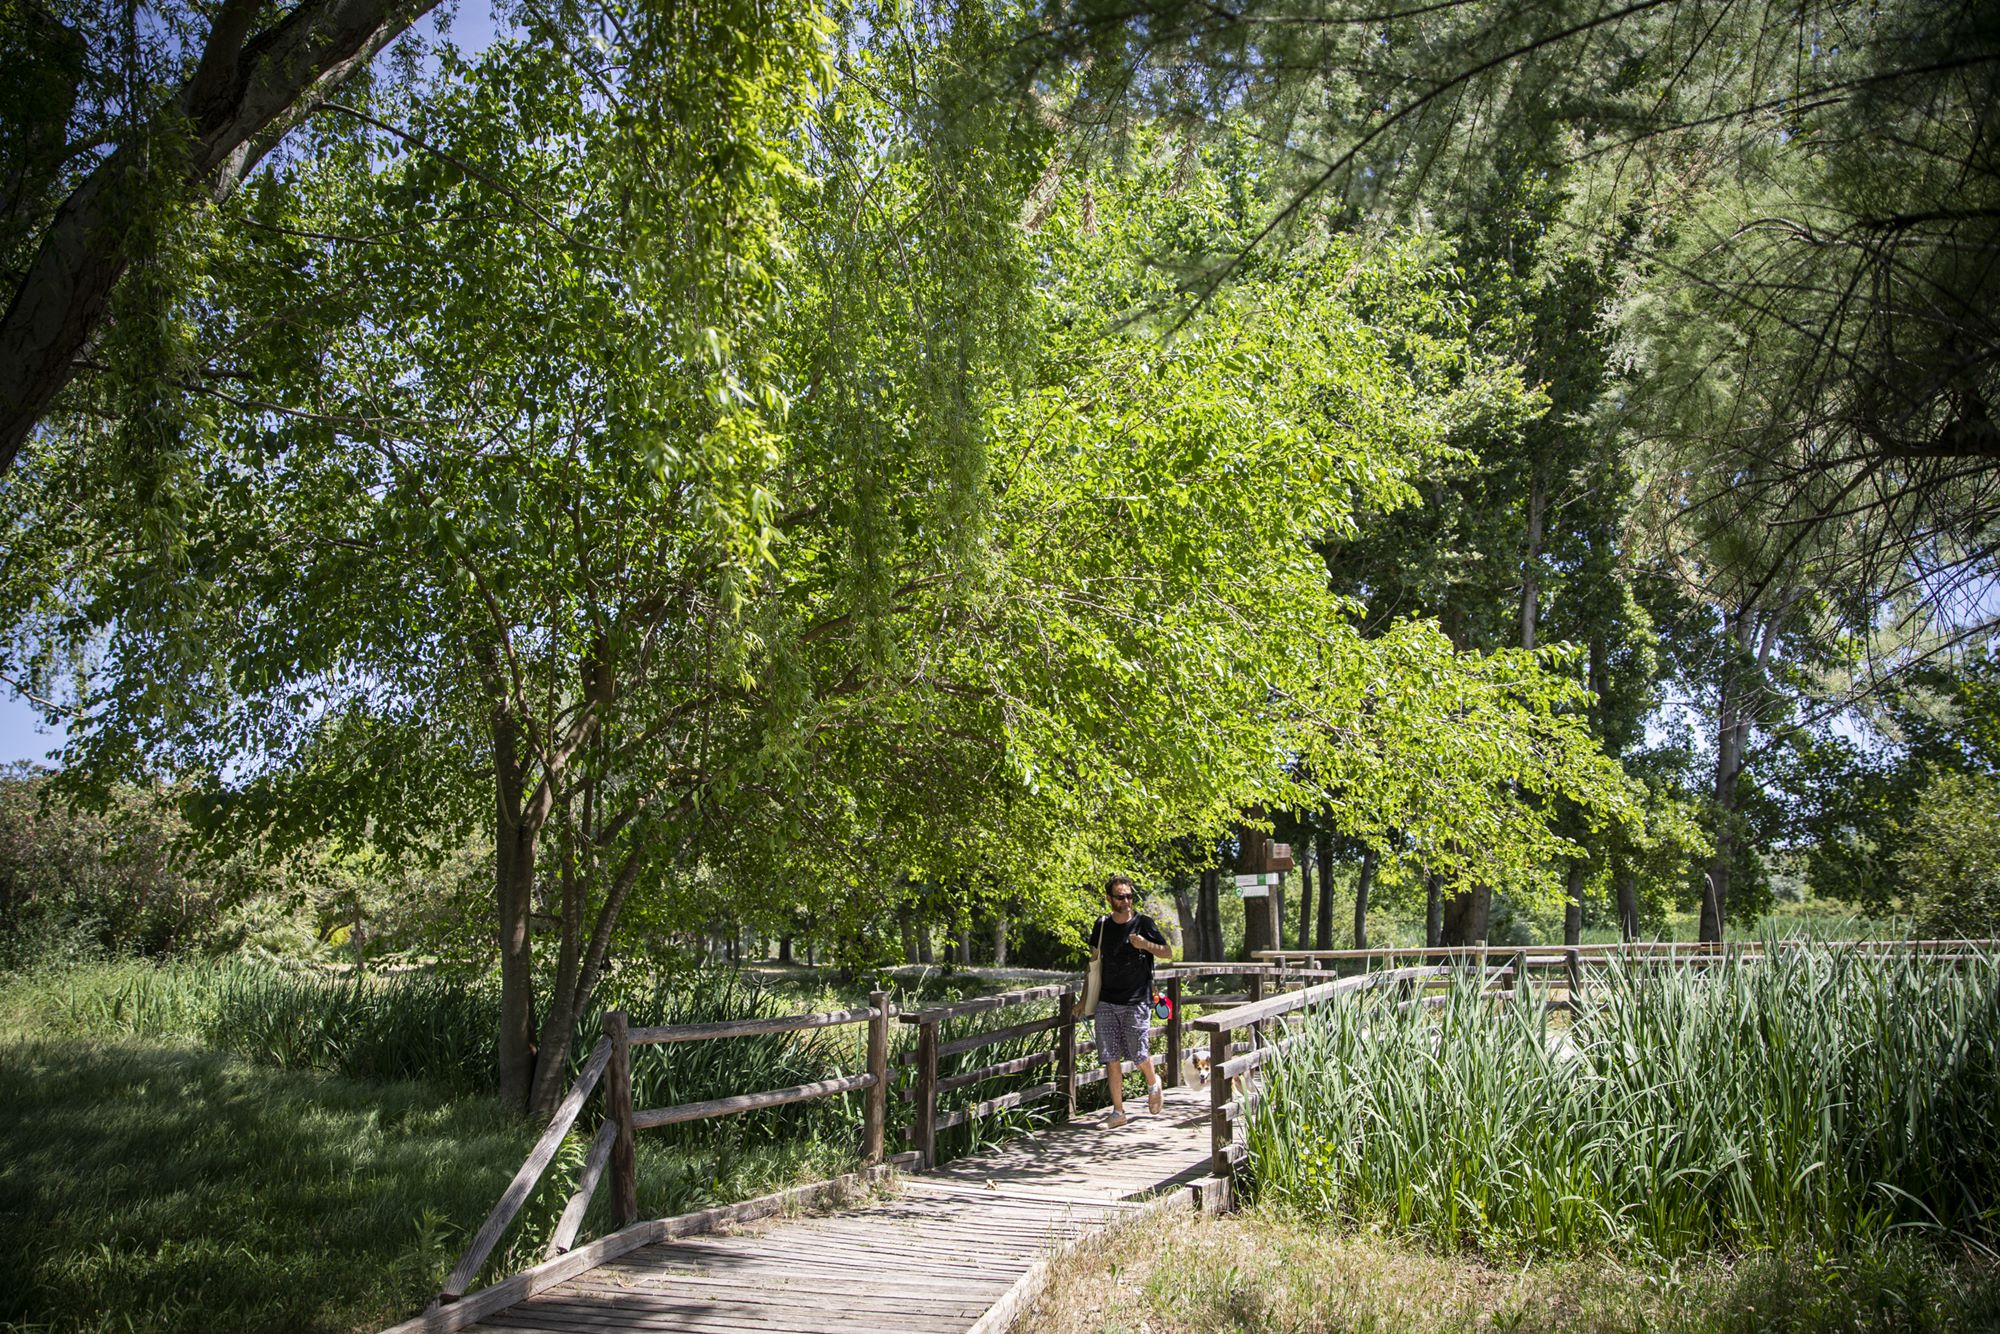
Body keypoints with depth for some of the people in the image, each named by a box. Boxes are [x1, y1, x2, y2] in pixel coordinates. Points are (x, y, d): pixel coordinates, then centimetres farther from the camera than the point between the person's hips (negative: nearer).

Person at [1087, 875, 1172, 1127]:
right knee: (1111, 1059, 0)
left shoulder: (1143, 923, -3)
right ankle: (1118, 1111, 8)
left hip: (1137, 1001, -3)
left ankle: (1152, 1082, 31)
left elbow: (1168, 952, 3)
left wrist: (1145, 945, -17)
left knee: (1138, 1054, -2)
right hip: (1107, 1002, 3)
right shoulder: (1102, 925, 7)